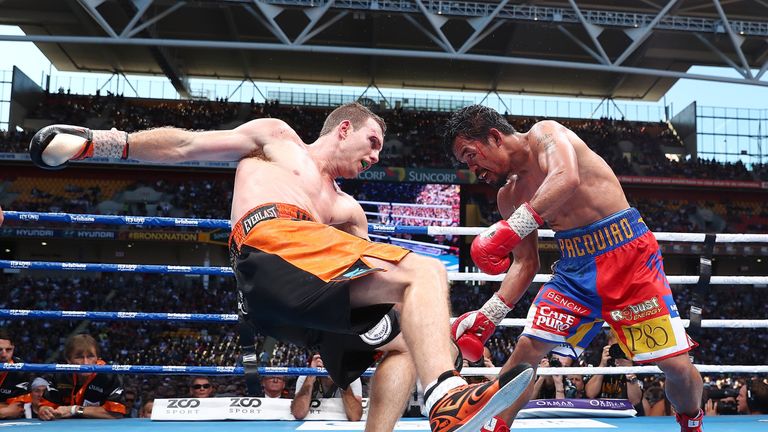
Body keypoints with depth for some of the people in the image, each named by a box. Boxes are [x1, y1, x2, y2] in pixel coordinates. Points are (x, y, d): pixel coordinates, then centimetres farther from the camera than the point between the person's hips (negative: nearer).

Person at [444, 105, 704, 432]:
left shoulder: (546, 133, -7)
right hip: (575, 266, 6)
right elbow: (525, 264, 12)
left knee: (677, 366, -4)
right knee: (526, 349, -9)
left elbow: (567, 178, -30)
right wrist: (487, 316, 2)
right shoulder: (509, 196, 11)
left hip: (628, 252, -6)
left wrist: (511, 228, -35)